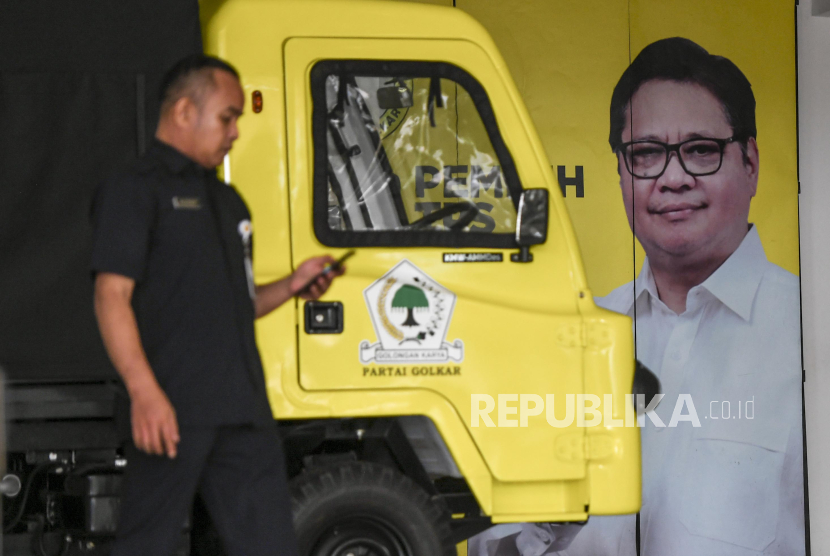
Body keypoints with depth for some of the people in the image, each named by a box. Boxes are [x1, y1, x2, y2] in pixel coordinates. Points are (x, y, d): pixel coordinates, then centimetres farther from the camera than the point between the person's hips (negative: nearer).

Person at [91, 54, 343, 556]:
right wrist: (144, 391, -21)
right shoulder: (135, 191, -1)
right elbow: (112, 296, -11)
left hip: (244, 410, 8)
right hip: (174, 410, -7)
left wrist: (291, 287, 12)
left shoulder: (227, 200, 25)